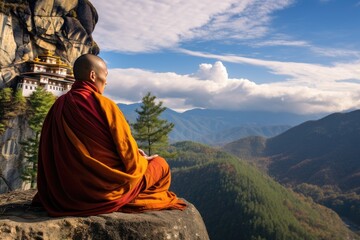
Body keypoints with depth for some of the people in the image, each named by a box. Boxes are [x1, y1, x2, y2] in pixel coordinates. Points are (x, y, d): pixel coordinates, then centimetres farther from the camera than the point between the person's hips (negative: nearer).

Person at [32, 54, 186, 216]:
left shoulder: (59, 105, 1)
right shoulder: (104, 105, -19)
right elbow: (126, 149, -15)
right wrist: (142, 160, 9)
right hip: (108, 188, -7)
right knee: (160, 163, 13)